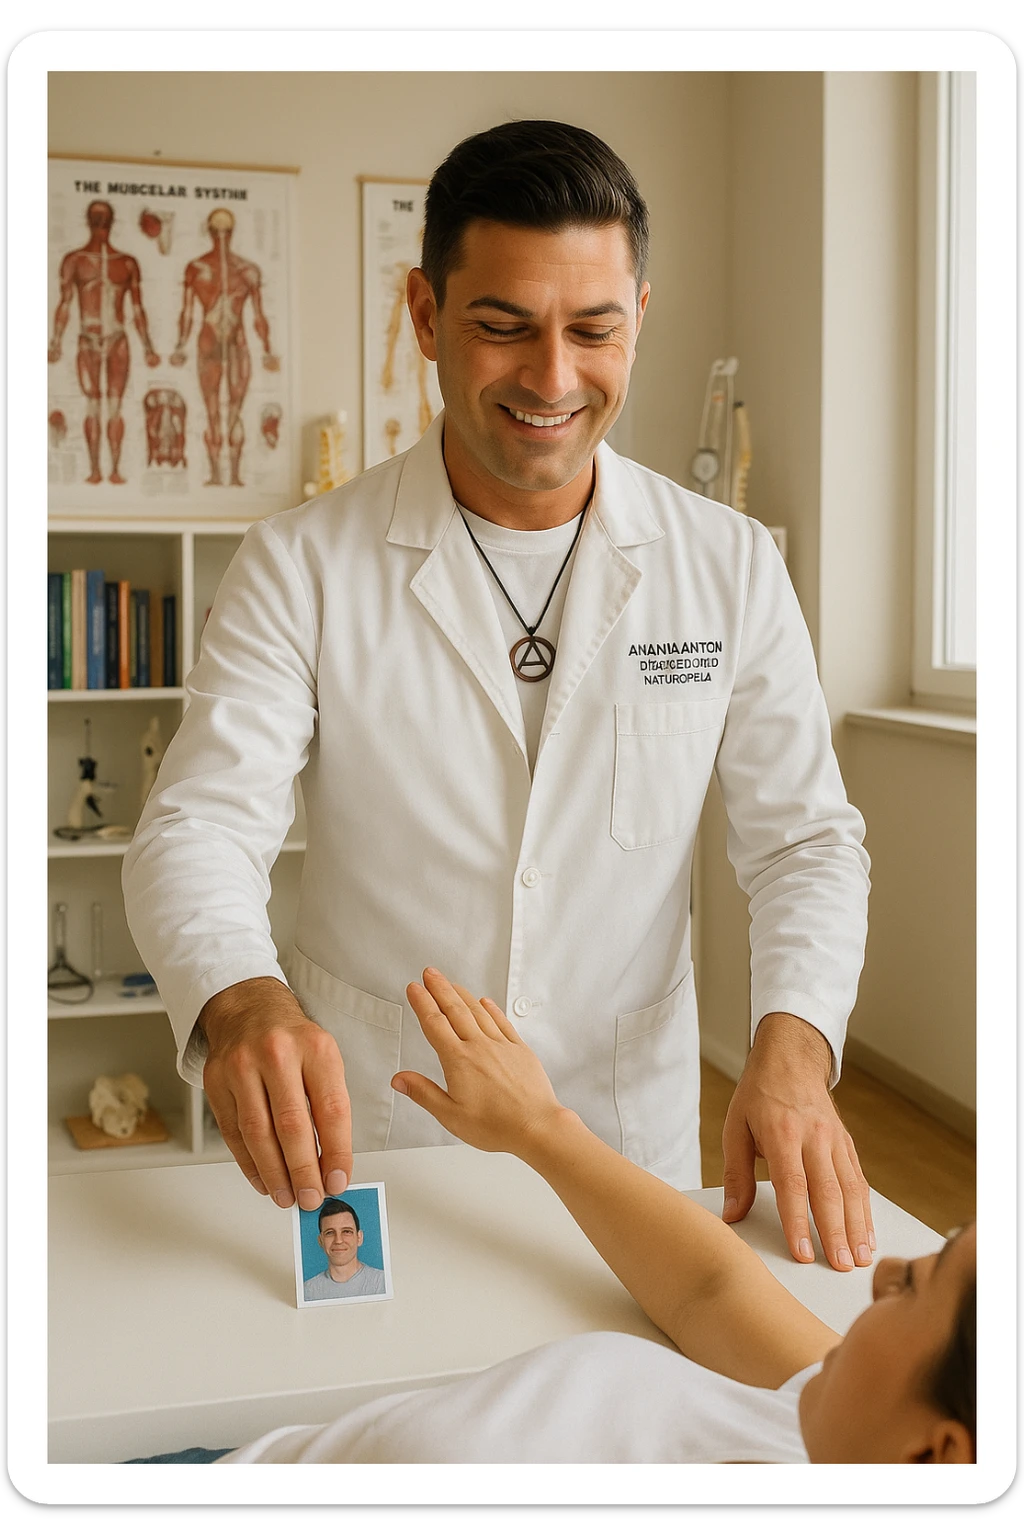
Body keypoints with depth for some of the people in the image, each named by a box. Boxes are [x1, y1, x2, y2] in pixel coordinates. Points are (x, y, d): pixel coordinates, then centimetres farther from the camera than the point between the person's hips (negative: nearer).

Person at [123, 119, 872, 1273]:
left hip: (631, 1139, 2)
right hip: (358, 1146, -1)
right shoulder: (300, 567, -8)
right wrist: (241, 1001, -36)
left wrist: (791, 1046, -21)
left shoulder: (730, 567, -2)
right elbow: (198, 827, -13)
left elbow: (805, 839, -1)